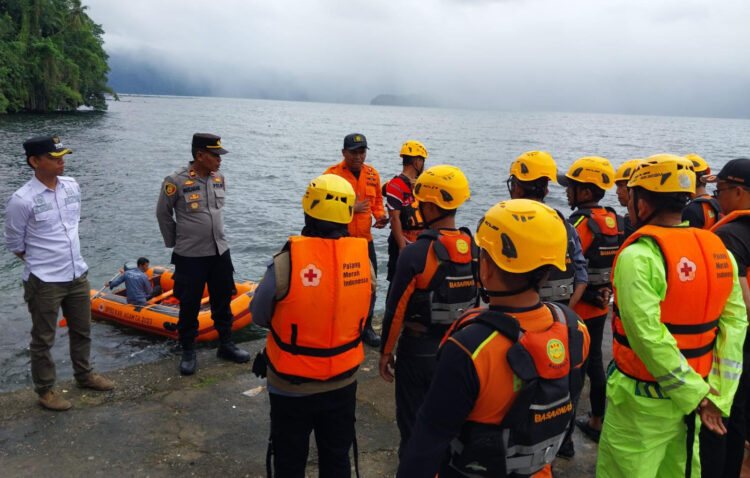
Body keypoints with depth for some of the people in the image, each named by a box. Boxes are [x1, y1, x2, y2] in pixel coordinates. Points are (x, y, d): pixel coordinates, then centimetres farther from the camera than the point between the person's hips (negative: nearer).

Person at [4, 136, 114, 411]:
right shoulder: (21, 200, -18)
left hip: (78, 275, 6)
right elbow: (14, 244, -7)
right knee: (43, 340, 10)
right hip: (44, 283, -6)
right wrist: (41, 263, 1)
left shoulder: (72, 186, 0)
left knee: (82, 331, 21)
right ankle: (45, 390, 27)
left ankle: (84, 375, 40)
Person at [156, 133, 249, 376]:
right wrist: (175, 243, 3)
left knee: (223, 301, 15)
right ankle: (188, 352, 24)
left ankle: (226, 345, 31)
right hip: (190, 256, -5)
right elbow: (163, 214, -3)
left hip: (220, 252, 5)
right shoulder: (176, 181, -15)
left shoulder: (219, 179, 1)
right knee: (189, 306, 7)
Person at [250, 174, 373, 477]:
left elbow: (259, 316, -9)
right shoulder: (364, 259, -14)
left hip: (292, 386, -3)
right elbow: (361, 313, -2)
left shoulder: (286, 262, -24)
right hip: (343, 382, 3)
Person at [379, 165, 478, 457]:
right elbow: (475, 303, 5)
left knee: (412, 421, 13)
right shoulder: (474, 249, -4)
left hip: (419, 350, -5)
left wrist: (386, 351, -4)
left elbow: (396, 309, -17)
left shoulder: (416, 253, -22)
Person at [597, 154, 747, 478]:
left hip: (643, 400, -7)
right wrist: (718, 396, 0)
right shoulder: (719, 252, 1)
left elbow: (648, 336, -25)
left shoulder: (638, 256, -22)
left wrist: (695, 393, -14)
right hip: (685, 400, 7)